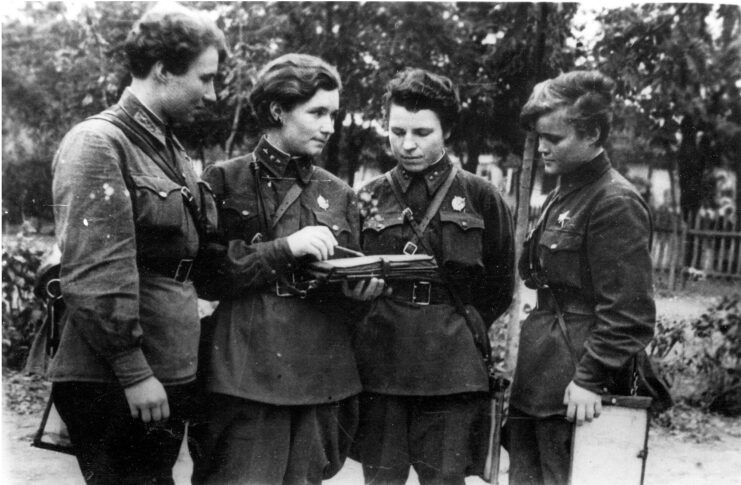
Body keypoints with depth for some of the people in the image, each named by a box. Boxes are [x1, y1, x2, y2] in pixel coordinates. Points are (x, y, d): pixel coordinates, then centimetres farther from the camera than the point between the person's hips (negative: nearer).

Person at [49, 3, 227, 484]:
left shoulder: (172, 149, 14)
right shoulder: (99, 143, -13)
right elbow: (94, 275, -19)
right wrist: (133, 372, -18)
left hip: (171, 372, 8)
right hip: (114, 385, -8)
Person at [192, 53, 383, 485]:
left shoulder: (339, 193, 14)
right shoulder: (225, 181, 2)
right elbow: (204, 273, -7)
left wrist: (365, 284, -2)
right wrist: (284, 249, -14)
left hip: (323, 380, 4)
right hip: (246, 379, -4)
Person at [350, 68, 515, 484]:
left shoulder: (480, 197, 2)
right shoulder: (369, 198, 8)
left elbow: (500, 284, 7)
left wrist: (456, 332, 5)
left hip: (452, 372, -2)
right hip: (378, 370, 2)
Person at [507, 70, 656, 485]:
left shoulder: (615, 202, -13)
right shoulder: (562, 196, 15)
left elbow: (627, 311, -18)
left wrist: (591, 379, -19)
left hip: (573, 390, -9)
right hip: (539, 381, 9)